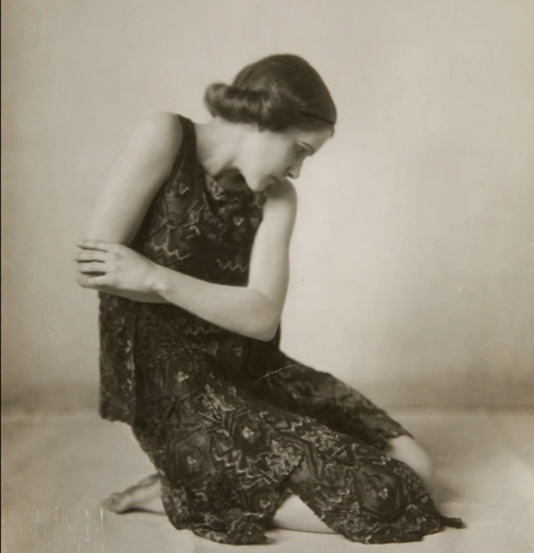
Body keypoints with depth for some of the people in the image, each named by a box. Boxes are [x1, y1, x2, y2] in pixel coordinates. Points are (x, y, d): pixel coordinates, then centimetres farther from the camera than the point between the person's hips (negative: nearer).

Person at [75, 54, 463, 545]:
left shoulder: (276, 199, 4)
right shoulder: (165, 138, -9)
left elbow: (262, 316, -9)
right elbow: (91, 265, -15)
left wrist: (157, 278, -20)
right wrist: (222, 299, -11)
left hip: (251, 374, 7)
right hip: (175, 392, -6)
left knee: (414, 469, 0)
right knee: (385, 498, -13)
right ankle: (192, 493, 0)